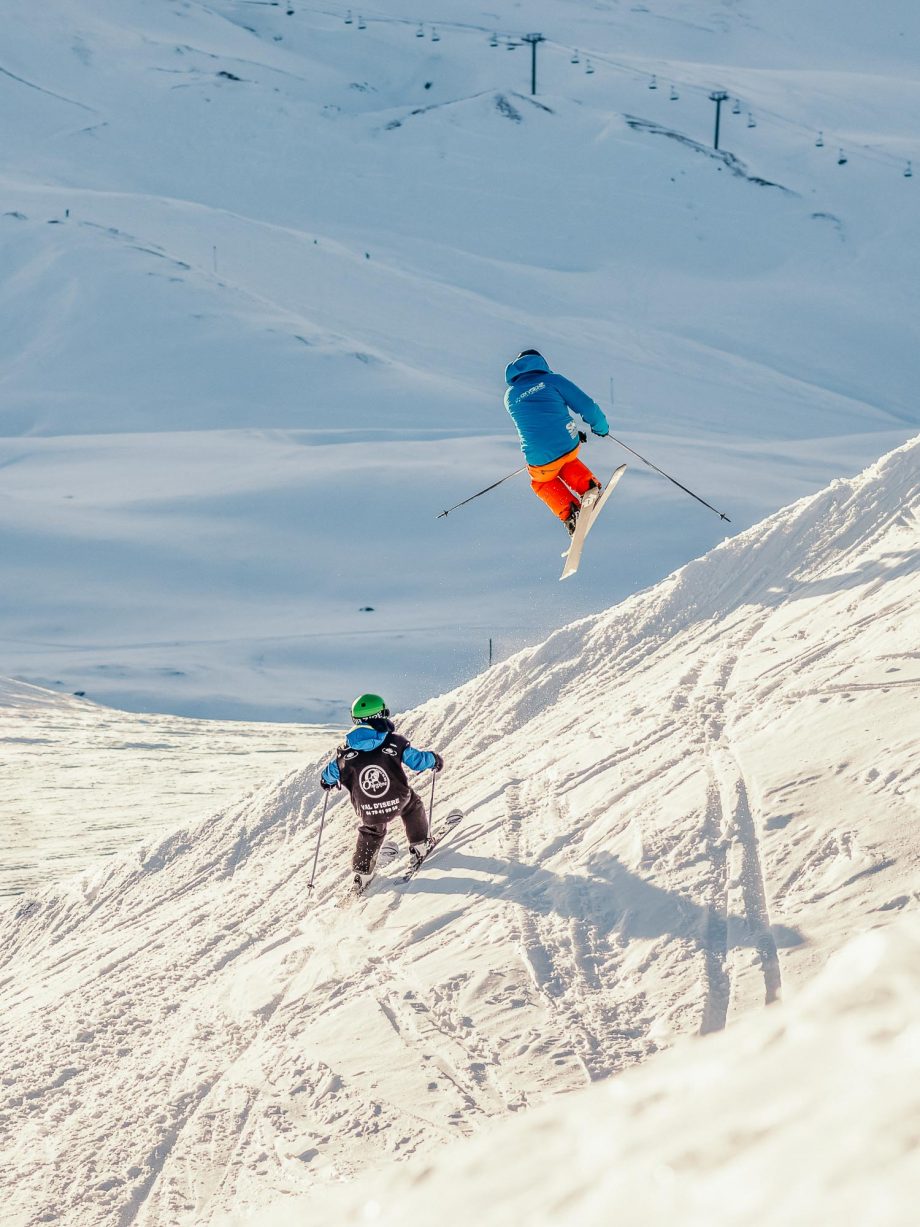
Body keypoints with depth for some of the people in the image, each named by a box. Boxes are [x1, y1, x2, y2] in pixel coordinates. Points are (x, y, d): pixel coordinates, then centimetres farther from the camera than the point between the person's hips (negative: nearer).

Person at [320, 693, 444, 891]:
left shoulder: (347, 751, -9)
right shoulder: (394, 743, -15)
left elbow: (330, 775, 4)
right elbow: (417, 760, -7)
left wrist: (328, 781, 29)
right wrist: (434, 760, 16)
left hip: (367, 812, 2)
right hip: (397, 804, -2)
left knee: (370, 832, 33)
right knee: (413, 803, 32)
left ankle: (362, 874, 35)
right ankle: (420, 846, 36)